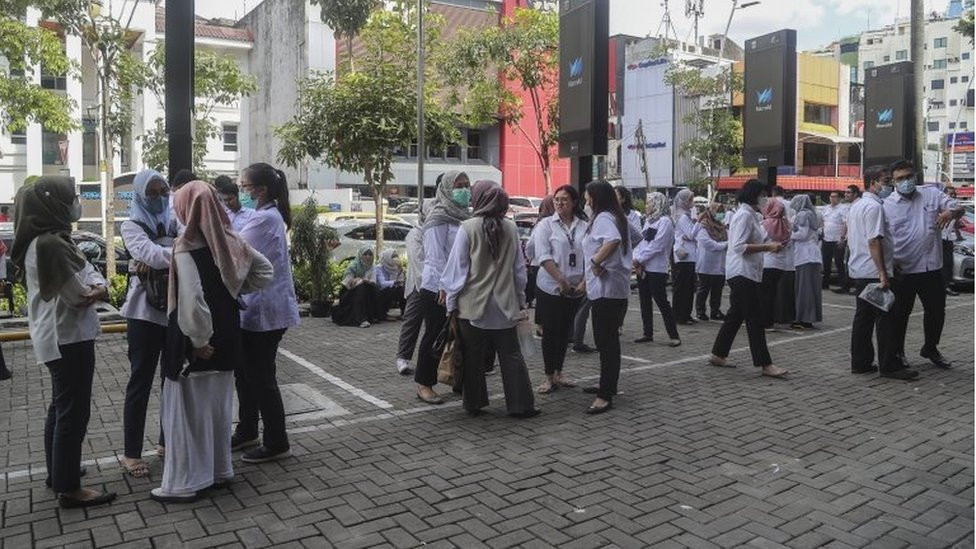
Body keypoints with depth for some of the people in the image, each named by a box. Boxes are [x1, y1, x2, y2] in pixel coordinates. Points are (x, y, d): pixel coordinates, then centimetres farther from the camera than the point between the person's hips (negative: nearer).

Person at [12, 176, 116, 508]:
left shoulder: (44, 239, 11)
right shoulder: (50, 243, -23)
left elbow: (88, 272, 7)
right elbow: (79, 295, -21)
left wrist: (98, 286, -14)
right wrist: (95, 289, 0)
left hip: (57, 337, 11)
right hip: (67, 338, -11)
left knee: (60, 407, 21)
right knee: (73, 412, -3)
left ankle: (58, 472, 34)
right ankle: (69, 489, 5)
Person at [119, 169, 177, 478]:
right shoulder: (132, 226, -3)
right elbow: (152, 254, -21)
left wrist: (157, 263, -20)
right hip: (145, 314, -4)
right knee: (140, 383, 3)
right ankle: (131, 453, 14)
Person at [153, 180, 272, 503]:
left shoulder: (186, 246, -18)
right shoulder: (231, 240, 1)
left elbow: (191, 299, -26)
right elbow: (266, 271, 11)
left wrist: (199, 339, -16)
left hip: (195, 340, -7)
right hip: (226, 335, 7)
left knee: (188, 409, 5)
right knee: (219, 404, 17)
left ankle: (184, 483, 14)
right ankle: (219, 470, 29)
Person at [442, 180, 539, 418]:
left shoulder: (468, 228, -10)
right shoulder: (511, 228, 2)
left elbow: (457, 267, -8)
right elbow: (519, 268, 9)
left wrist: (451, 301, 0)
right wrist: (520, 300, 18)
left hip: (473, 303, -3)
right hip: (504, 304, 3)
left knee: (473, 357, 9)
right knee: (511, 354, 9)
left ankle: (474, 403, 17)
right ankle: (520, 404, 9)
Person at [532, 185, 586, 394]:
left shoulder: (583, 227, 4)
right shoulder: (546, 225, -3)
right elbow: (543, 256, -12)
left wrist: (584, 282, -9)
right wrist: (561, 280, -18)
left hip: (576, 289, 3)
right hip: (551, 287, -3)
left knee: (565, 331, 12)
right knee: (550, 331, 2)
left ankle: (558, 374, 25)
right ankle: (549, 377, 12)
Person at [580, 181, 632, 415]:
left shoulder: (603, 218, -15)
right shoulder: (617, 217, 16)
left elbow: (613, 240, -35)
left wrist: (595, 261, -23)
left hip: (606, 288, -10)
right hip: (617, 287, 10)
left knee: (605, 340, -9)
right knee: (609, 338, 18)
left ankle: (605, 395, -7)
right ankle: (608, 384, 29)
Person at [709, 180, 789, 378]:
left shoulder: (749, 214, 17)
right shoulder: (745, 215, -15)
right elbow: (739, 247, -22)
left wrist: (768, 245, 11)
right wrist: (768, 247, -21)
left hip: (744, 273, 11)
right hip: (743, 272, -11)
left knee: (735, 315, 14)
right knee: (754, 319, -8)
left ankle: (718, 355, 22)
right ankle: (765, 364, -5)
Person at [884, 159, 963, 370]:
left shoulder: (931, 194, 5)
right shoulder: (887, 205, -4)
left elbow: (960, 209, 5)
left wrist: (951, 212, -19)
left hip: (931, 268, 3)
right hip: (903, 271, -3)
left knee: (936, 311, 15)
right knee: (900, 314, 6)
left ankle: (930, 349, 35)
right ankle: (897, 352, 23)